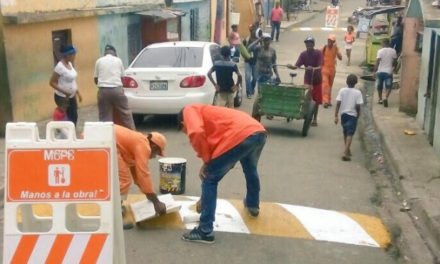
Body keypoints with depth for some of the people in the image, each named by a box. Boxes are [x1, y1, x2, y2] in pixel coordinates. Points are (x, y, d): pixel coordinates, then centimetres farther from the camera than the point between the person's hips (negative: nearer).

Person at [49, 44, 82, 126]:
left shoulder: (69, 64, 6)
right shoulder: (60, 66, -19)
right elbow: (52, 82, -19)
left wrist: (78, 93, 15)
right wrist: (64, 91, -27)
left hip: (72, 97, 8)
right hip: (62, 97, -8)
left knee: (74, 117, 14)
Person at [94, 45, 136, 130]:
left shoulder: (99, 61, 8)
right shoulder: (118, 60, 8)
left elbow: (96, 79, 12)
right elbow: (122, 77, 12)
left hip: (103, 90, 1)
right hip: (117, 89, 0)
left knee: (104, 116, 5)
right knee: (125, 112, 9)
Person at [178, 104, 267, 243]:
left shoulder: (189, 110, 13)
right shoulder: (206, 112, 35)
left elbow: (196, 133, -10)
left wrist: (205, 160, 3)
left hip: (240, 136, -9)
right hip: (259, 132, 9)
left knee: (209, 180, 6)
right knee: (250, 170, 38)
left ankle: (205, 231, 7)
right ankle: (253, 206, 61)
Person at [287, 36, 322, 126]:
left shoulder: (318, 53, -15)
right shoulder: (303, 54, -8)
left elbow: (319, 67, -24)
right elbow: (296, 66, -16)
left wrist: (312, 68, -44)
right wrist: (291, 66, -39)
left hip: (317, 80, -1)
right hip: (307, 80, 1)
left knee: (316, 100, 6)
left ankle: (315, 119, 20)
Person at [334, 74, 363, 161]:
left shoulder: (342, 91, -4)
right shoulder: (357, 93, -9)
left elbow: (338, 104, -8)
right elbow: (358, 106, -11)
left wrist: (336, 116, -6)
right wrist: (358, 115, 7)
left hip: (343, 114, 3)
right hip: (352, 115, -3)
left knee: (345, 133, 20)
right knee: (350, 134, -3)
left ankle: (347, 151, 34)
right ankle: (346, 153, -16)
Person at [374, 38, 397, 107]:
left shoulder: (380, 51, -8)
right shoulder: (393, 51, -1)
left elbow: (377, 62, -11)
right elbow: (395, 61, 5)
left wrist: (375, 70, -4)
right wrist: (393, 68, 23)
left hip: (380, 71, 0)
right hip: (388, 71, 0)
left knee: (379, 86, 17)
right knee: (388, 87, 1)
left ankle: (380, 99, 27)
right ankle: (386, 98, -22)